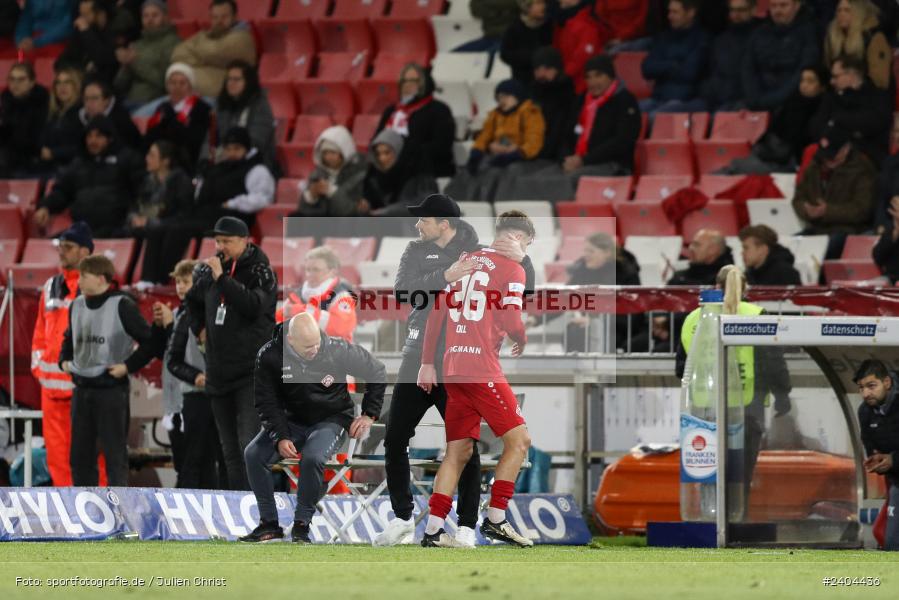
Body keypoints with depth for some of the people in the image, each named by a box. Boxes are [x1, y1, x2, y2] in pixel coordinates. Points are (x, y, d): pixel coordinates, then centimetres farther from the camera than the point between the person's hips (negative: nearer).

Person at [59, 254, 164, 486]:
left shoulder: (122, 305, -10)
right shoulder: (77, 305, 10)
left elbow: (150, 341, -8)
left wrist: (128, 366, -12)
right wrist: (64, 360, 11)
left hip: (112, 387, -7)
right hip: (82, 387, 7)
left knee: (115, 453, -3)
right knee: (80, 453, 9)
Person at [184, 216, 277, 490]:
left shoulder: (260, 272, -6)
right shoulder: (208, 272, 11)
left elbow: (254, 307, -23)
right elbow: (193, 301, 32)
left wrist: (221, 278, -22)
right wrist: (199, 328, 17)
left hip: (251, 372, -6)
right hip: (218, 373, 6)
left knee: (249, 445, -17)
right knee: (230, 450, 10)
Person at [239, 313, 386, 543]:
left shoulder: (336, 350, -18)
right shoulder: (269, 357, -14)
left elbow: (377, 372, -2)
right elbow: (267, 403, -7)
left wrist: (369, 415, -3)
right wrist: (280, 438, -20)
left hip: (331, 420, -3)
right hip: (292, 421, 3)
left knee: (312, 457, -34)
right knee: (253, 454, -19)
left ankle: (302, 524, -19)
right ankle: (269, 523, -9)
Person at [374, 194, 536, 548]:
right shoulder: (417, 251, 6)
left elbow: (524, 288, -4)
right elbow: (403, 291, -10)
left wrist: (520, 258, -24)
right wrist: (446, 277, -25)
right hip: (417, 361, 3)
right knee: (395, 441, 6)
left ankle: (466, 528, 2)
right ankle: (403, 519, 18)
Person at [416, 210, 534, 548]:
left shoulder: (465, 261, 16)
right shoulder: (511, 269, -4)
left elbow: (437, 313, 14)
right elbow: (511, 321, -13)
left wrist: (427, 363, 17)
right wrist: (522, 341, 10)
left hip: (452, 367, 7)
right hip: (482, 368, -7)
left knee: (459, 452, 10)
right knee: (518, 440, 0)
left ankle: (433, 530, 5)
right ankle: (495, 520, -4)